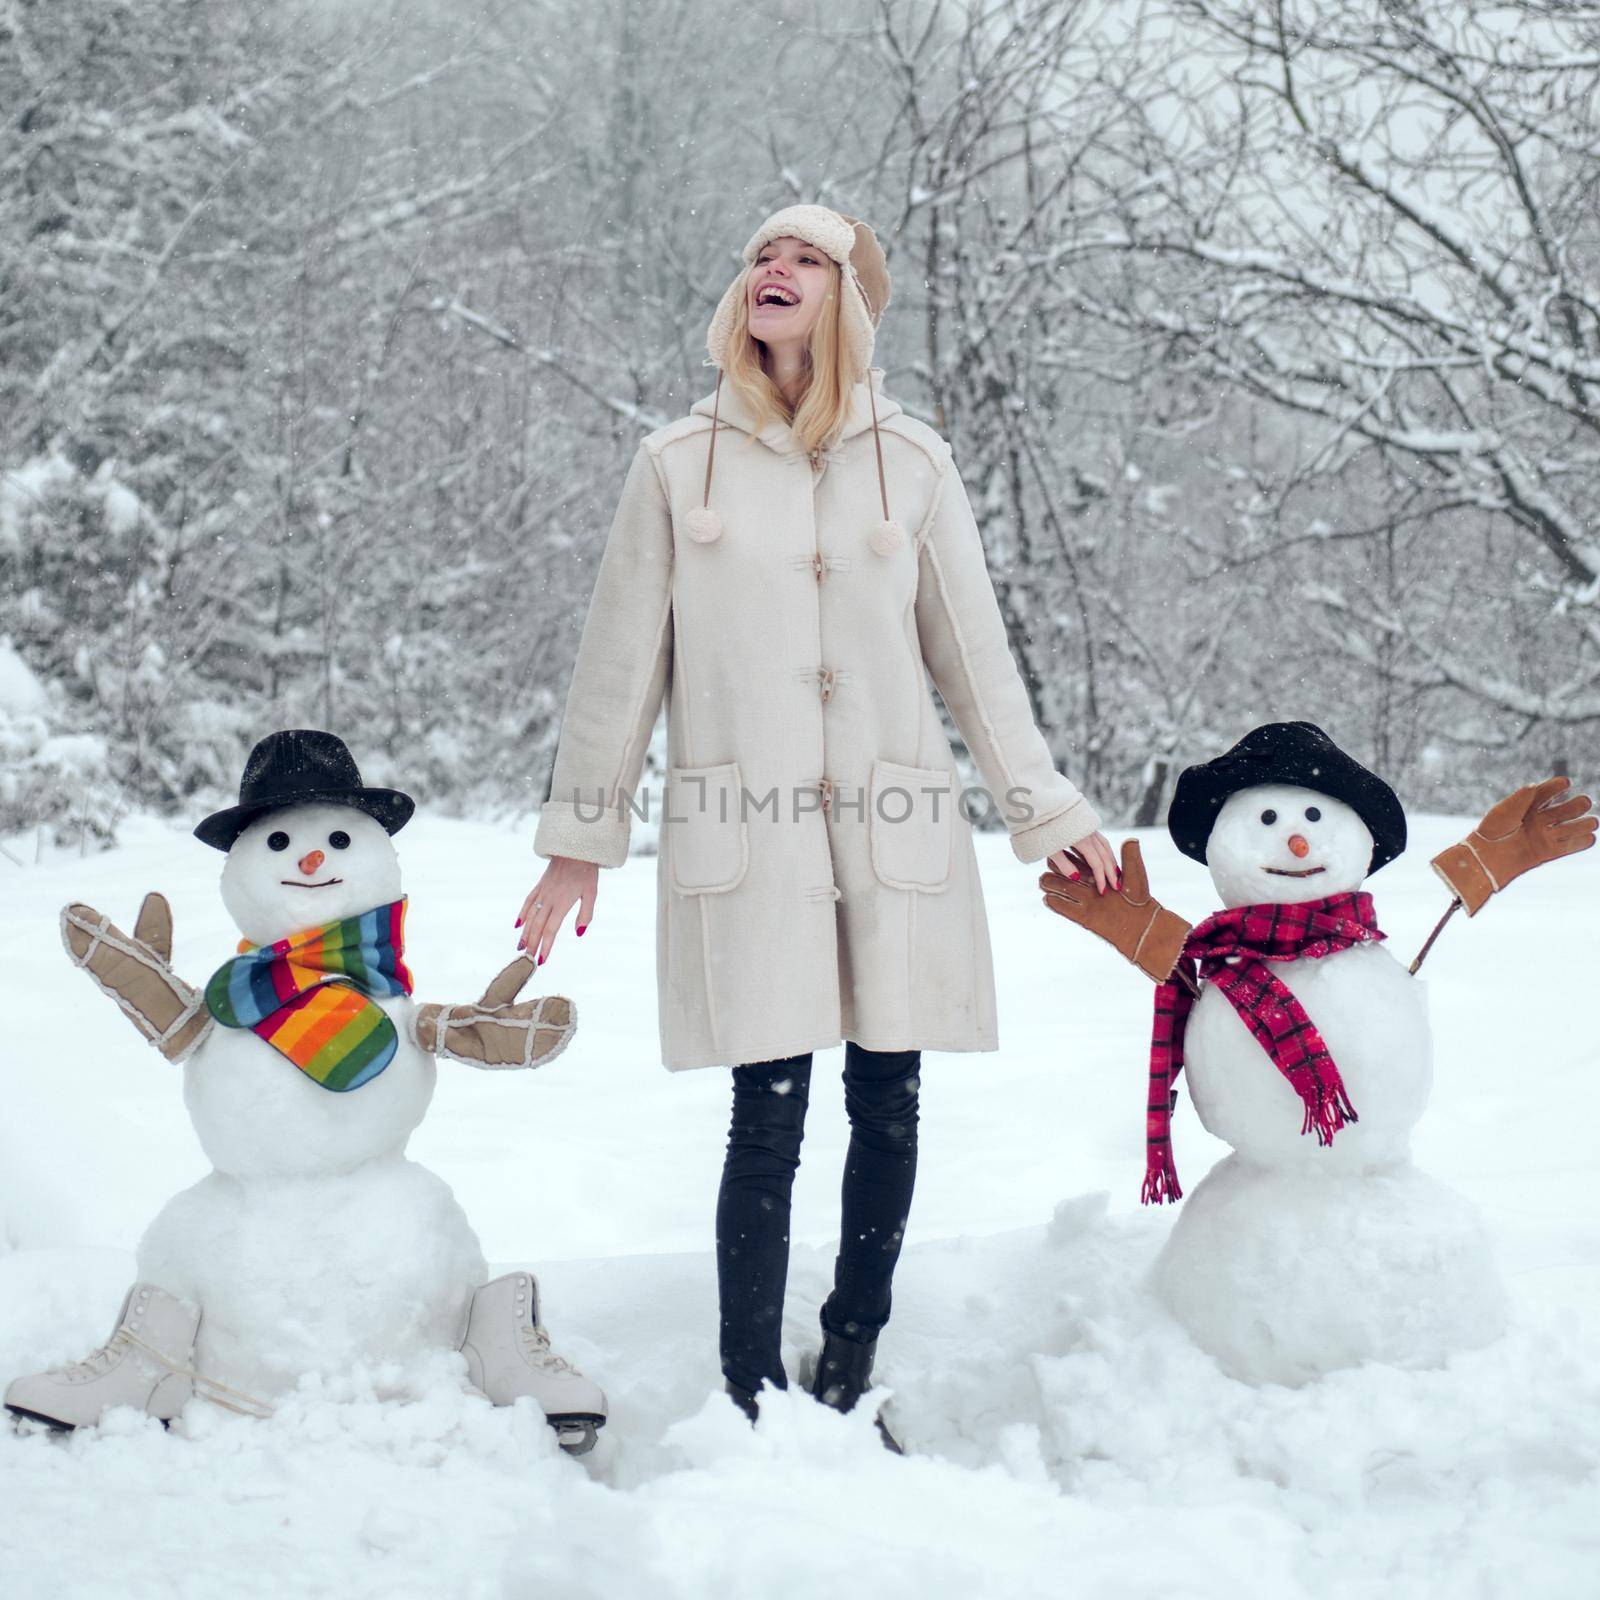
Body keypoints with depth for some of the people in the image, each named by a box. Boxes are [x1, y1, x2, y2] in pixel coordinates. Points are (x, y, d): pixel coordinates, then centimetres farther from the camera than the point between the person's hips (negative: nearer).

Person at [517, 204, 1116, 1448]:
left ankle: (849, 1380, 19)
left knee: (887, 1109, 5)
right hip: (746, 833, -2)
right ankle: (755, 1398, 5)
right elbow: (621, 660, 10)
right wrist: (580, 834, 10)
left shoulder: (911, 464, 9)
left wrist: (1046, 810, 11)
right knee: (769, 1123, -5)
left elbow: (975, 652, 12)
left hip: (898, 830, 2)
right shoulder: (681, 463, 7)